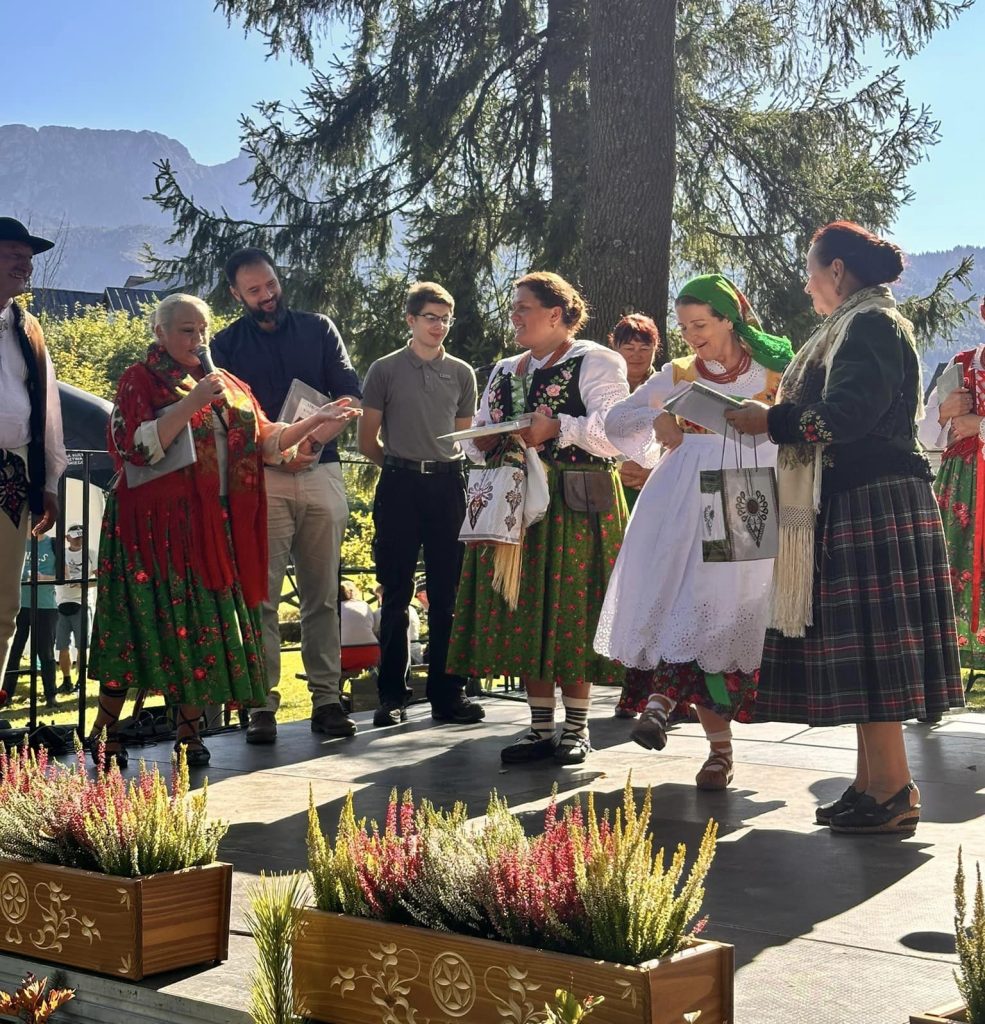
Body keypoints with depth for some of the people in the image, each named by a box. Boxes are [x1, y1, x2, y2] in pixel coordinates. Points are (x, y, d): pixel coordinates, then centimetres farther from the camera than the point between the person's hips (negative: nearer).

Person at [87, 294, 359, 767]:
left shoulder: (227, 384, 17)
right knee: (140, 624, -6)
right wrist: (192, 402, -20)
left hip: (213, 529, 5)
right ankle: (105, 730, 6)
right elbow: (138, 446, -14)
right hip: (154, 527, -5)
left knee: (203, 627, 2)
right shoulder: (140, 380, 0)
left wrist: (314, 421, 1)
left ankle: (188, 731, 11)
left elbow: (265, 440, 14)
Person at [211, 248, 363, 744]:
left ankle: (326, 698, 7)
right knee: (261, 595, -6)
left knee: (322, 595, 4)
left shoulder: (318, 329, 13)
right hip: (260, 478, -1)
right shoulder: (226, 344, 9)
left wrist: (318, 432, -13)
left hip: (321, 474, 2)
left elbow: (351, 395, 6)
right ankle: (263, 704, -3)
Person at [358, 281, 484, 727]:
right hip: (399, 486, -2)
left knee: (447, 594, 2)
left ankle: (447, 693, 7)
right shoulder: (385, 370, 5)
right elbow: (368, 441, 7)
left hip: (447, 485, 2)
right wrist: (402, 464, 8)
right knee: (396, 595, 0)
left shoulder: (461, 373, 12)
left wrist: (452, 464, 6)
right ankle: (392, 696, 6)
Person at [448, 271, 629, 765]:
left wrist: (557, 428, -22)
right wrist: (484, 440, 1)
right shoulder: (504, 372, 19)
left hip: (575, 507, -7)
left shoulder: (595, 363, -3)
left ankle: (576, 729, 7)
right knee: (525, 612, 5)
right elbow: (476, 440, 23)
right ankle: (541, 729, 13)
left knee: (571, 611, -4)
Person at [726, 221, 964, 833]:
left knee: (869, 645, -10)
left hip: (875, 505, -10)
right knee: (862, 647, 10)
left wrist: (773, 421, -13)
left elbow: (849, 414, -22)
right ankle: (873, 783, 14)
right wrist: (778, 419, 15)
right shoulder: (857, 325, 21)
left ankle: (893, 793, -7)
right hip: (854, 505, 10)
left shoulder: (873, 324, -10)